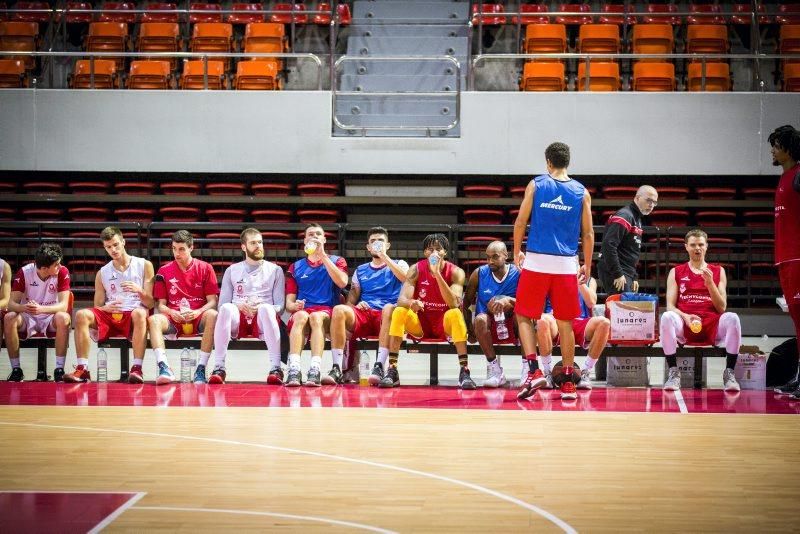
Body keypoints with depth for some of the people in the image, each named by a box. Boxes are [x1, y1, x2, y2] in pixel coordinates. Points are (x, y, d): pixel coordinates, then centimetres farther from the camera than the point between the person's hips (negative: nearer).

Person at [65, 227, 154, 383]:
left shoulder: (144, 265, 8)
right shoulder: (102, 273, 16)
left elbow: (150, 303, 4)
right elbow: (97, 308, 13)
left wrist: (140, 291, -18)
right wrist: (106, 308, -11)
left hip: (134, 315, -3)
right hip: (110, 317, 3)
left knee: (140, 313, -38)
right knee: (82, 315, -25)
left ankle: (137, 369, -42)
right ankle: (82, 369, -28)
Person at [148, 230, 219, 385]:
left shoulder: (205, 268, 7)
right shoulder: (164, 271, 11)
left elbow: (212, 301, 2)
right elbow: (160, 304, 8)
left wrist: (197, 312, -18)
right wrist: (172, 313, -14)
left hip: (198, 318, -1)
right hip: (173, 320, 1)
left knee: (212, 315, -35)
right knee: (153, 320, -31)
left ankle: (201, 368, -36)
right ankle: (164, 368, -44)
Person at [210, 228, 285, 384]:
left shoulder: (275, 270, 17)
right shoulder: (232, 270, 20)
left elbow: (280, 306, 8)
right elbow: (222, 304, 12)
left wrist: (260, 308, -13)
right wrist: (239, 306, -10)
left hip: (263, 320, -1)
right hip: (237, 319, 1)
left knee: (266, 308, -36)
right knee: (226, 308, -33)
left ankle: (276, 368, -42)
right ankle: (219, 368, -36)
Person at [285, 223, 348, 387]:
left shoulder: (337, 261, 18)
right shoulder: (296, 267, 22)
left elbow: (342, 282, -6)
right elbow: (289, 302, 16)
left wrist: (322, 256, -6)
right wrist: (294, 306, -10)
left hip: (327, 313, -1)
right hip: (302, 311, 1)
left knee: (316, 316, -37)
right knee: (301, 316, -35)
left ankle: (315, 370, -50)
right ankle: (294, 369, -50)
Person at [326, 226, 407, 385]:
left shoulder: (399, 265, 18)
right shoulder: (360, 271, 27)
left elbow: (406, 278, -7)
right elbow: (350, 301, 21)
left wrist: (384, 256, -8)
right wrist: (356, 305, -3)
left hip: (386, 318, -3)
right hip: (363, 315, 3)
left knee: (389, 308, -40)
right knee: (339, 310, -30)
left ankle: (379, 367, -46)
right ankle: (336, 369, -36)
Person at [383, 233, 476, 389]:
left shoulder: (455, 272, -11)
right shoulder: (416, 269, -7)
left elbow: (454, 304, -26)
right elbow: (401, 299, -17)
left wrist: (437, 273, -32)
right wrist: (411, 303, -43)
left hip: (445, 323, -2)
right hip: (420, 323, 2)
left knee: (455, 313, -33)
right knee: (399, 312, -26)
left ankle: (464, 371, -35)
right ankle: (392, 370, -26)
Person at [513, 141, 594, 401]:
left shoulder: (536, 185, 1)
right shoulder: (581, 192, 5)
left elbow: (520, 222, -1)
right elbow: (588, 233, 5)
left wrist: (517, 251, 13)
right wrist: (587, 265, 15)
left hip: (536, 260, -2)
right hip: (566, 264, 2)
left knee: (524, 316, 10)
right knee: (565, 324, 9)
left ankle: (534, 371, -7)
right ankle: (568, 383, 12)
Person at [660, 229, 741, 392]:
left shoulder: (718, 272, 15)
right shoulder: (676, 272, 15)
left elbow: (722, 307, 6)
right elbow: (670, 306, 5)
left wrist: (710, 283, -9)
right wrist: (685, 316, -17)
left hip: (712, 326, 0)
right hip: (684, 325, 0)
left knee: (732, 318, -32)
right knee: (667, 317, -33)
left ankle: (729, 372, -22)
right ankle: (673, 372, -23)